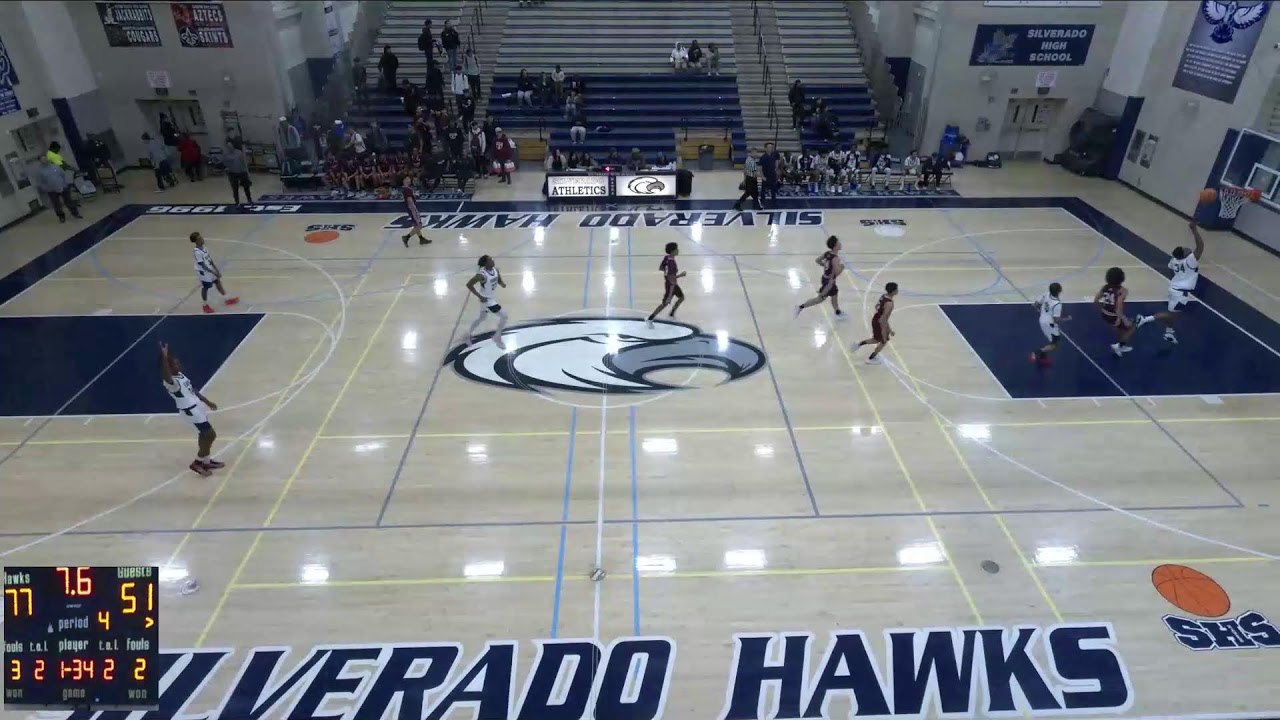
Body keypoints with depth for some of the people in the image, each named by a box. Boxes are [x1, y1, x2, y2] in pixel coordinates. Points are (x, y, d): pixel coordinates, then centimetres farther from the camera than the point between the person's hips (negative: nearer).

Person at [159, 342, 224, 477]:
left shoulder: (180, 374, 5)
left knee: (204, 435, 20)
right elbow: (166, 376, -52)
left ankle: (205, 461, 36)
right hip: (191, 410, -10)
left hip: (197, 406, 10)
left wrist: (207, 401, 23)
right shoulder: (170, 381, -25)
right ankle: (197, 463, 11)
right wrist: (164, 357, -62)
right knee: (210, 435, -5)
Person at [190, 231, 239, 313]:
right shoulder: (197, 252, -27)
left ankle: (225, 300, 31)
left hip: (210, 269, 8)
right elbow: (203, 265, -26)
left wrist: (216, 269, 9)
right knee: (205, 288, 6)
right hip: (203, 273, -8)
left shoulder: (204, 248, -1)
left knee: (218, 283, 16)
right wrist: (213, 272, -25)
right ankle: (205, 305, 24)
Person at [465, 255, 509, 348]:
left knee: (482, 317, 27)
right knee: (503, 315, -10)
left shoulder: (495, 269, -7)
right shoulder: (482, 274, -29)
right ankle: (497, 338, 7)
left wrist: (502, 284, -14)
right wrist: (479, 296, -22)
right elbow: (469, 284, -24)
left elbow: (499, 280, 10)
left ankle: (469, 333, 47)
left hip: (492, 297, 9)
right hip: (486, 299, -9)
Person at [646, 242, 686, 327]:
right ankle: (649, 319, 9)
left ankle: (671, 315, 36)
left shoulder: (667, 258, -5)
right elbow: (671, 278, -32)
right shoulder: (671, 263, -33)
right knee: (665, 303, 2)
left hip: (673, 283, 9)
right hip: (670, 284, -9)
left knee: (681, 297, 24)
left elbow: (660, 268, 9)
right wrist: (680, 275, -21)